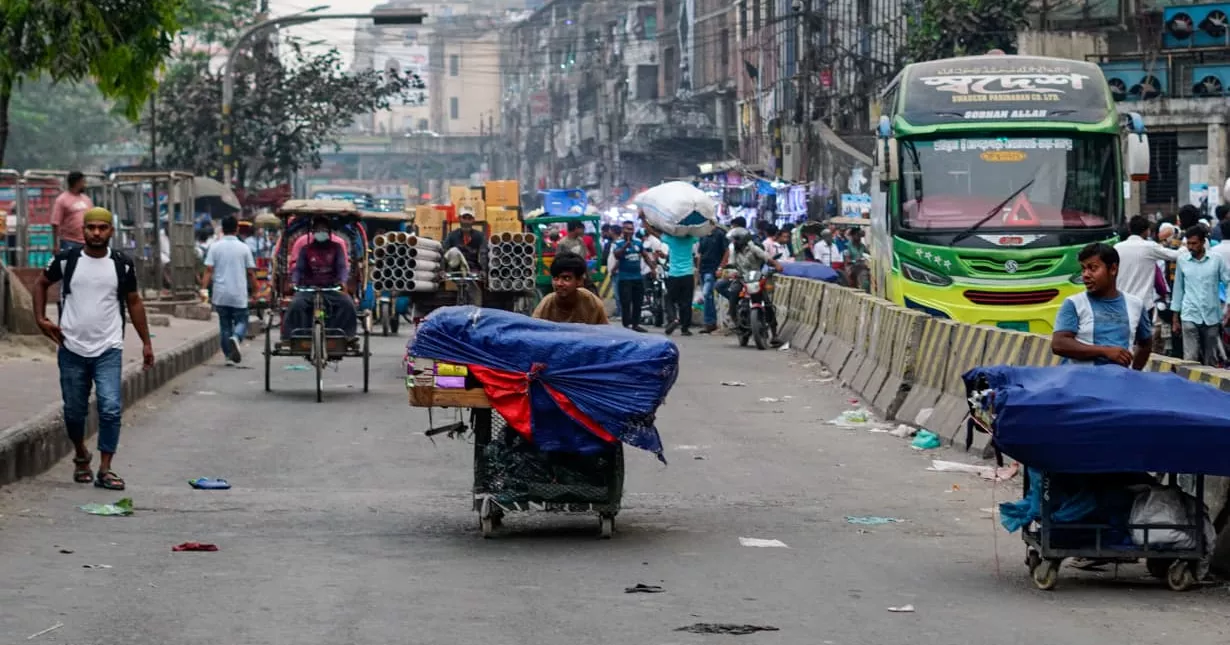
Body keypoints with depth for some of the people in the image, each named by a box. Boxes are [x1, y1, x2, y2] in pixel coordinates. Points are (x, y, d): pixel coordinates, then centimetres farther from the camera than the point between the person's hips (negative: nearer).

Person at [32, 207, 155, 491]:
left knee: (111, 409, -13)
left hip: (109, 350, -1)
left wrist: (146, 342, 10)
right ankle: (81, 455, 36)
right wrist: (41, 319, 3)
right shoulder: (66, 260, 0)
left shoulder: (123, 265, 1)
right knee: (74, 411, 10)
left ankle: (105, 470, -8)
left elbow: (134, 302, 11)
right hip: (72, 349, 1)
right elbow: (41, 284, 16)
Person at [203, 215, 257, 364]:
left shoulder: (215, 247, 0)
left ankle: (229, 355, 13)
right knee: (241, 322, 7)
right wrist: (254, 291, 12)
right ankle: (236, 337, -25)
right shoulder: (244, 248, -1)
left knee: (225, 324, 12)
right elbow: (251, 272, 1)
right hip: (239, 295, -1)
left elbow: (208, 270, -6)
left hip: (221, 294, 1)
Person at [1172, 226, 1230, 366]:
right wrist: (1175, 318, 10)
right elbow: (1178, 289, 9)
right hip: (1190, 316, 0)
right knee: (1190, 359, -10)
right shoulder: (1182, 260, 3)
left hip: (1212, 317, 0)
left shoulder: (1216, 260, -1)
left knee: (1211, 360, 7)